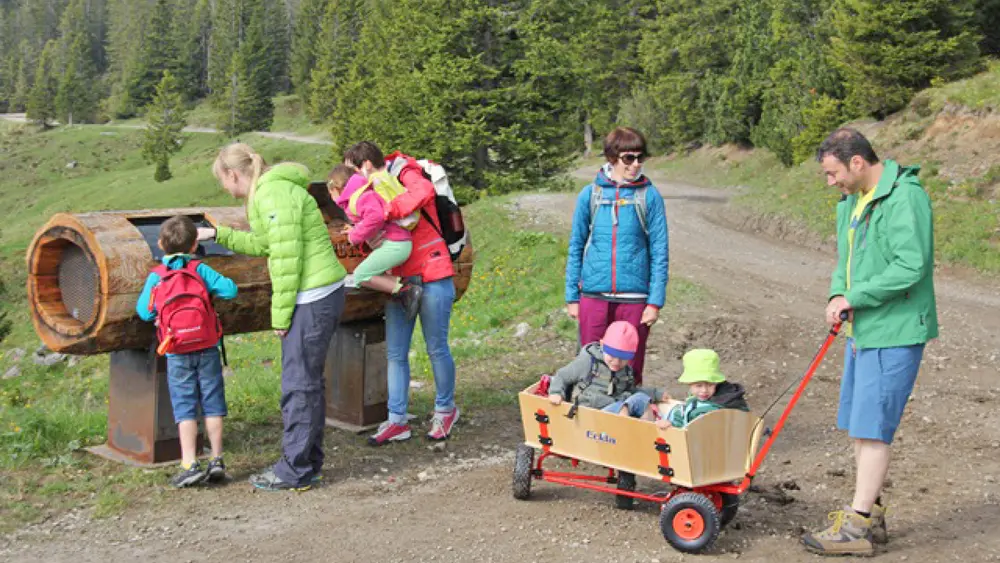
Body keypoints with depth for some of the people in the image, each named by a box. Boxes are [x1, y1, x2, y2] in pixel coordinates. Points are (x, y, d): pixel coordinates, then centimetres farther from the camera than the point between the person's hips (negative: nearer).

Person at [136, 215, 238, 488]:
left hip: (177, 354, 0)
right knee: (212, 405, 10)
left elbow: (145, 312, 2)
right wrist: (212, 287, 12)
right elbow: (230, 290, -8)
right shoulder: (200, 270, -2)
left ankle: (190, 464, -6)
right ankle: (217, 460, 13)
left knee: (185, 408, 2)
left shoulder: (155, 276, -1)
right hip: (207, 349, 1)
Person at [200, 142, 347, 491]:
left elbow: (287, 258, -20)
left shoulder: (274, 193, -15)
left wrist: (280, 315, -15)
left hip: (311, 299, -10)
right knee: (309, 381, 15)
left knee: (298, 384, -4)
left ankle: (295, 471, 3)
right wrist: (218, 234, 29)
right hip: (322, 294, 10)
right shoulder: (269, 190, 17)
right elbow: (262, 244, 29)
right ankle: (309, 462, 23)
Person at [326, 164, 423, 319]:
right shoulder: (360, 193, 22)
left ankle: (407, 290, -15)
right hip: (396, 243, 10)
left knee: (361, 276, -9)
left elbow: (376, 217, -26)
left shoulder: (362, 195, -10)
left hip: (394, 244, -10)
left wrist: (356, 236, -13)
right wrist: (356, 230, 29)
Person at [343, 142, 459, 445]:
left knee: (436, 348, 3)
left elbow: (424, 192, -33)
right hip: (399, 280, 7)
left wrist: (384, 213, -36)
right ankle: (397, 420, 9)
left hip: (431, 278, -7)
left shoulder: (405, 174, -8)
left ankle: (445, 409, 21)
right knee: (396, 353, 4)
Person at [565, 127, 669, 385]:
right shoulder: (590, 194, 3)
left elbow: (659, 252, 0)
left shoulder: (649, 196, 0)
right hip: (593, 296, 1)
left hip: (634, 296, -1)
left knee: (630, 369, 7)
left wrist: (655, 302, -5)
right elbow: (576, 247, 8)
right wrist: (572, 296, 5)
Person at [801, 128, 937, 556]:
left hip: (894, 333, -10)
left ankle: (856, 527, -1)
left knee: (872, 427, -7)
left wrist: (854, 298, -17)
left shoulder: (905, 198, -17)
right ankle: (872, 515, 25)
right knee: (857, 425, 14)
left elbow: (911, 267, -24)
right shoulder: (851, 202, 13)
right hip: (863, 329, 10)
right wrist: (837, 296, -1)